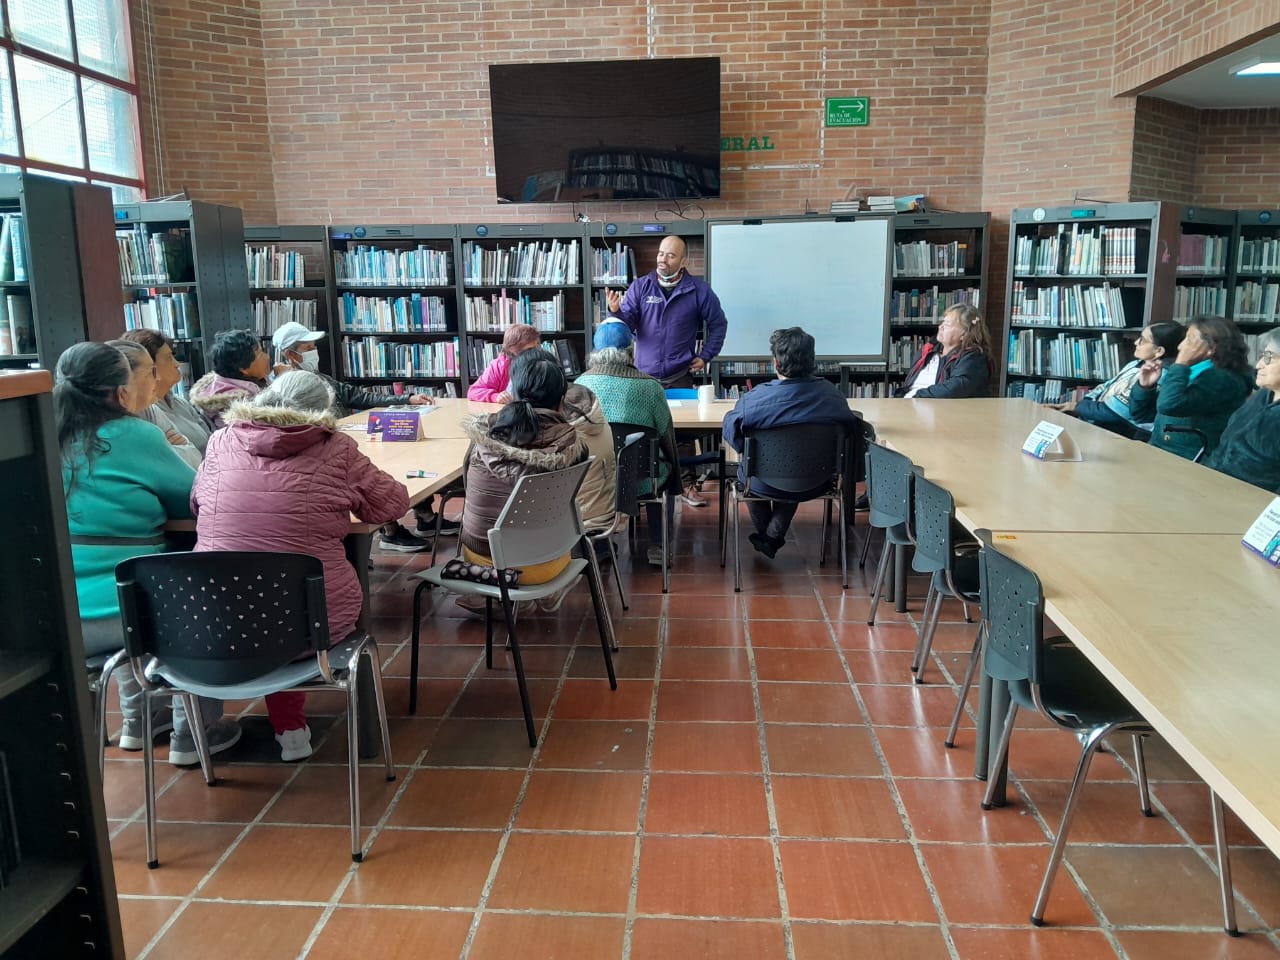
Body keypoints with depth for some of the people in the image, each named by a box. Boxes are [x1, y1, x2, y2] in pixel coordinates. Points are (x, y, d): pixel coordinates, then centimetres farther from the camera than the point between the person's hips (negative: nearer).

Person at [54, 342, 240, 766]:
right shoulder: (135, 436, -13)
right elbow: (193, 499, 2)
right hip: (123, 614, -6)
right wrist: (149, 497, 20)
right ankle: (192, 733, 26)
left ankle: (139, 719, 43)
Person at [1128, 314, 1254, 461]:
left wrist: (1181, 364, -14)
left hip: (1188, 464, -8)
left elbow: (1169, 405, -26)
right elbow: (1141, 414, 21)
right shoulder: (1190, 374, 14)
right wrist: (1144, 386, 3)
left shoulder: (1223, 380, -10)